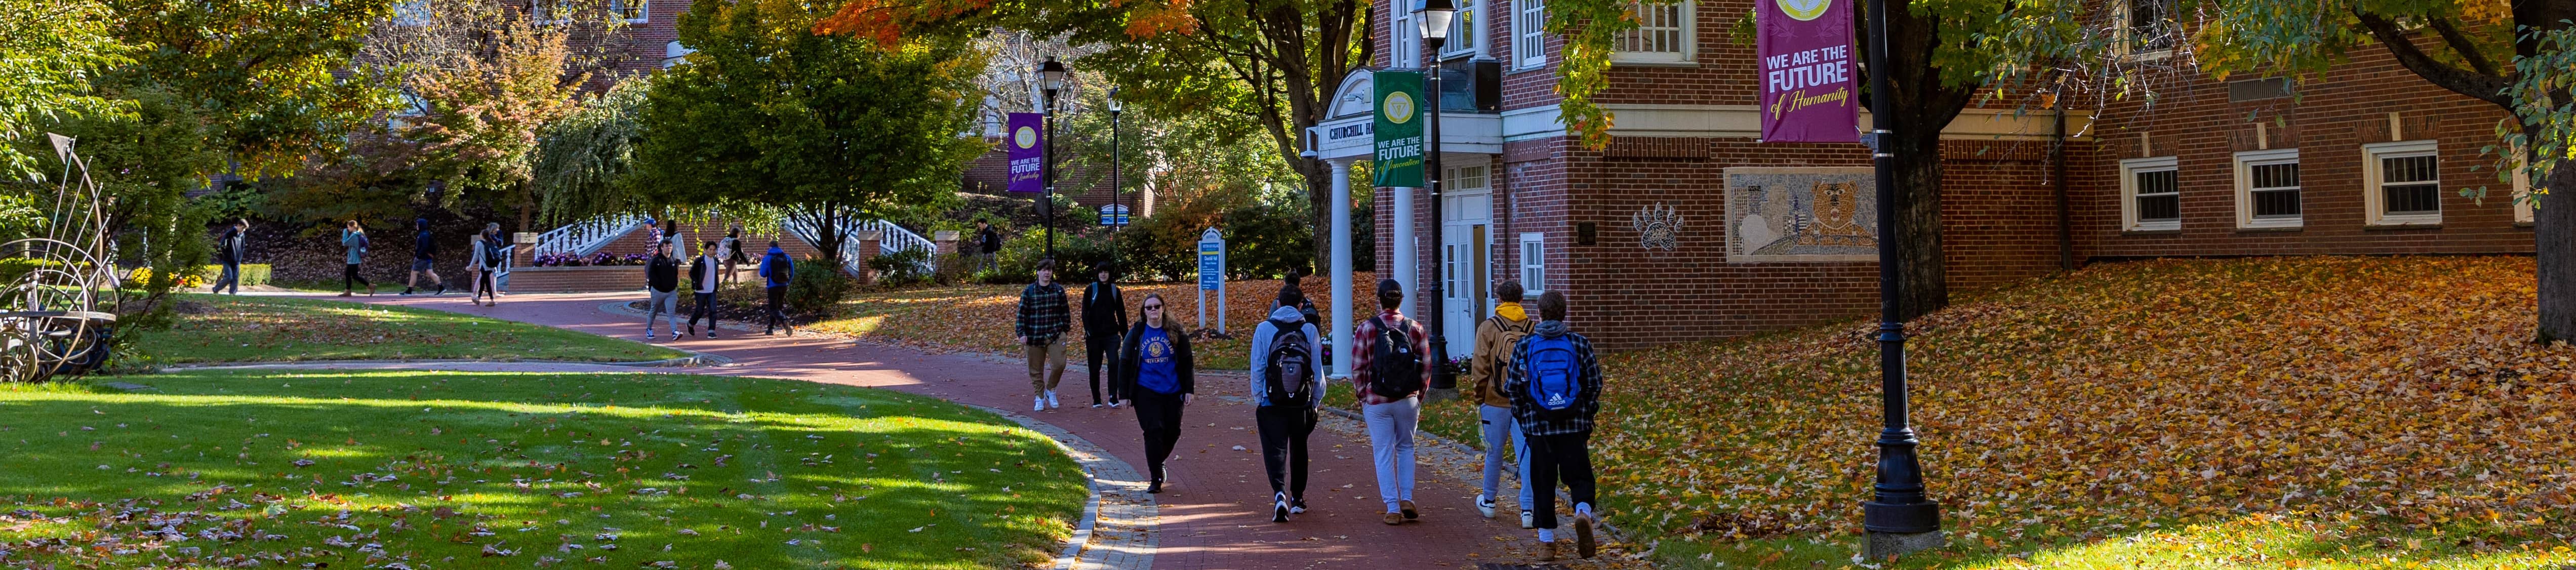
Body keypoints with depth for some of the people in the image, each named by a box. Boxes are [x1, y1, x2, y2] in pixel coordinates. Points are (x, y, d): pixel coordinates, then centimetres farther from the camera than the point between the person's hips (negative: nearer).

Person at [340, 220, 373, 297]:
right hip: (352, 259, 10)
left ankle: (370, 286, -6)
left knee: (355, 276, -5)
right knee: (347, 274, 13)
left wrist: (345, 233, -9)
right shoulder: (360, 235, 9)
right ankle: (348, 291, 16)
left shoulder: (354, 236, -20)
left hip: (353, 260, -10)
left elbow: (345, 243, -17)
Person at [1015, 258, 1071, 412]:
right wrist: (1022, 334, -7)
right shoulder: (1028, 292, -2)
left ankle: (1051, 390, 14)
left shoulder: (1059, 290, 4)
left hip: (1055, 335, 1)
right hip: (1034, 336, -1)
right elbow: (1022, 314, -1)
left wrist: (1066, 327, 11)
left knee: (1059, 364, -12)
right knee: (1036, 370, 5)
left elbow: (1065, 311, 13)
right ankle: (1040, 398, 19)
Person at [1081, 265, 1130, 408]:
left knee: (1114, 363, -16)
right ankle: (1096, 400, 15)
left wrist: (1125, 333, 9)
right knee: (1095, 368, 5)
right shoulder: (1091, 290, 1)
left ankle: (1113, 397, -12)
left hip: (1111, 334, 1)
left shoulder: (1115, 291, 8)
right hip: (1094, 335, -1)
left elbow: (1121, 313, 12)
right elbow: (1085, 312, -3)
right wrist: (1088, 330, -15)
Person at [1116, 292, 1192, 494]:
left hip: (1172, 392, 2)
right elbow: (1125, 363, 5)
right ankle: (1156, 479, -4)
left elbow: (1187, 362, 7)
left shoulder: (1176, 334, 2)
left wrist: (1189, 390, 1)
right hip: (1146, 392, -2)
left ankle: (1159, 462, 36)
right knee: (1154, 432, -10)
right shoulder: (1136, 334, 1)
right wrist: (1124, 394, 1)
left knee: (1173, 432, 6)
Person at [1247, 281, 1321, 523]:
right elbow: (1318, 368, 0)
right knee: (1299, 450, 18)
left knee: (1275, 450, 0)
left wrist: (1257, 400, 8)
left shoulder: (1264, 329, -4)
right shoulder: (1310, 330, -3)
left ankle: (1279, 494, -22)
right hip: (1303, 404, 2)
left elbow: (1257, 369, -2)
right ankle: (1297, 498, 28)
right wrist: (1317, 399, 10)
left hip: (1271, 404, -2)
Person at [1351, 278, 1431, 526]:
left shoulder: (1367, 329, -6)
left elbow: (1358, 368, -4)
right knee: (1406, 448, 20)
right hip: (1408, 400, 2)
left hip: (1376, 401, -2)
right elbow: (1426, 367, 2)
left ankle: (1393, 509, 3)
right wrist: (1419, 398, 12)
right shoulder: (1415, 329, -1)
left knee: (1384, 454, 5)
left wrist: (1362, 397, 8)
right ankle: (1407, 498, 9)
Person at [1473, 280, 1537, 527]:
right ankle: (1528, 509, -5)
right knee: (1526, 454, 0)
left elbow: (1481, 368, -5)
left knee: (1494, 452, 13)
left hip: (1496, 401, -1)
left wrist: (1479, 402, 4)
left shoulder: (1488, 328, -5)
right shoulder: (1534, 327, 2)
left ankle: (1488, 501, 29)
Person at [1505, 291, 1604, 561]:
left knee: (1543, 482, 9)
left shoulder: (1524, 346, -1)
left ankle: (1547, 540, 11)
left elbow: (1512, 387, 1)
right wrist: (1588, 413, 17)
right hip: (1576, 426, 0)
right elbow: (1595, 383, 3)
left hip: (1539, 427, 0)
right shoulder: (1580, 343, 0)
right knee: (1579, 476, 7)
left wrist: (1523, 417, 15)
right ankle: (1583, 511, -23)